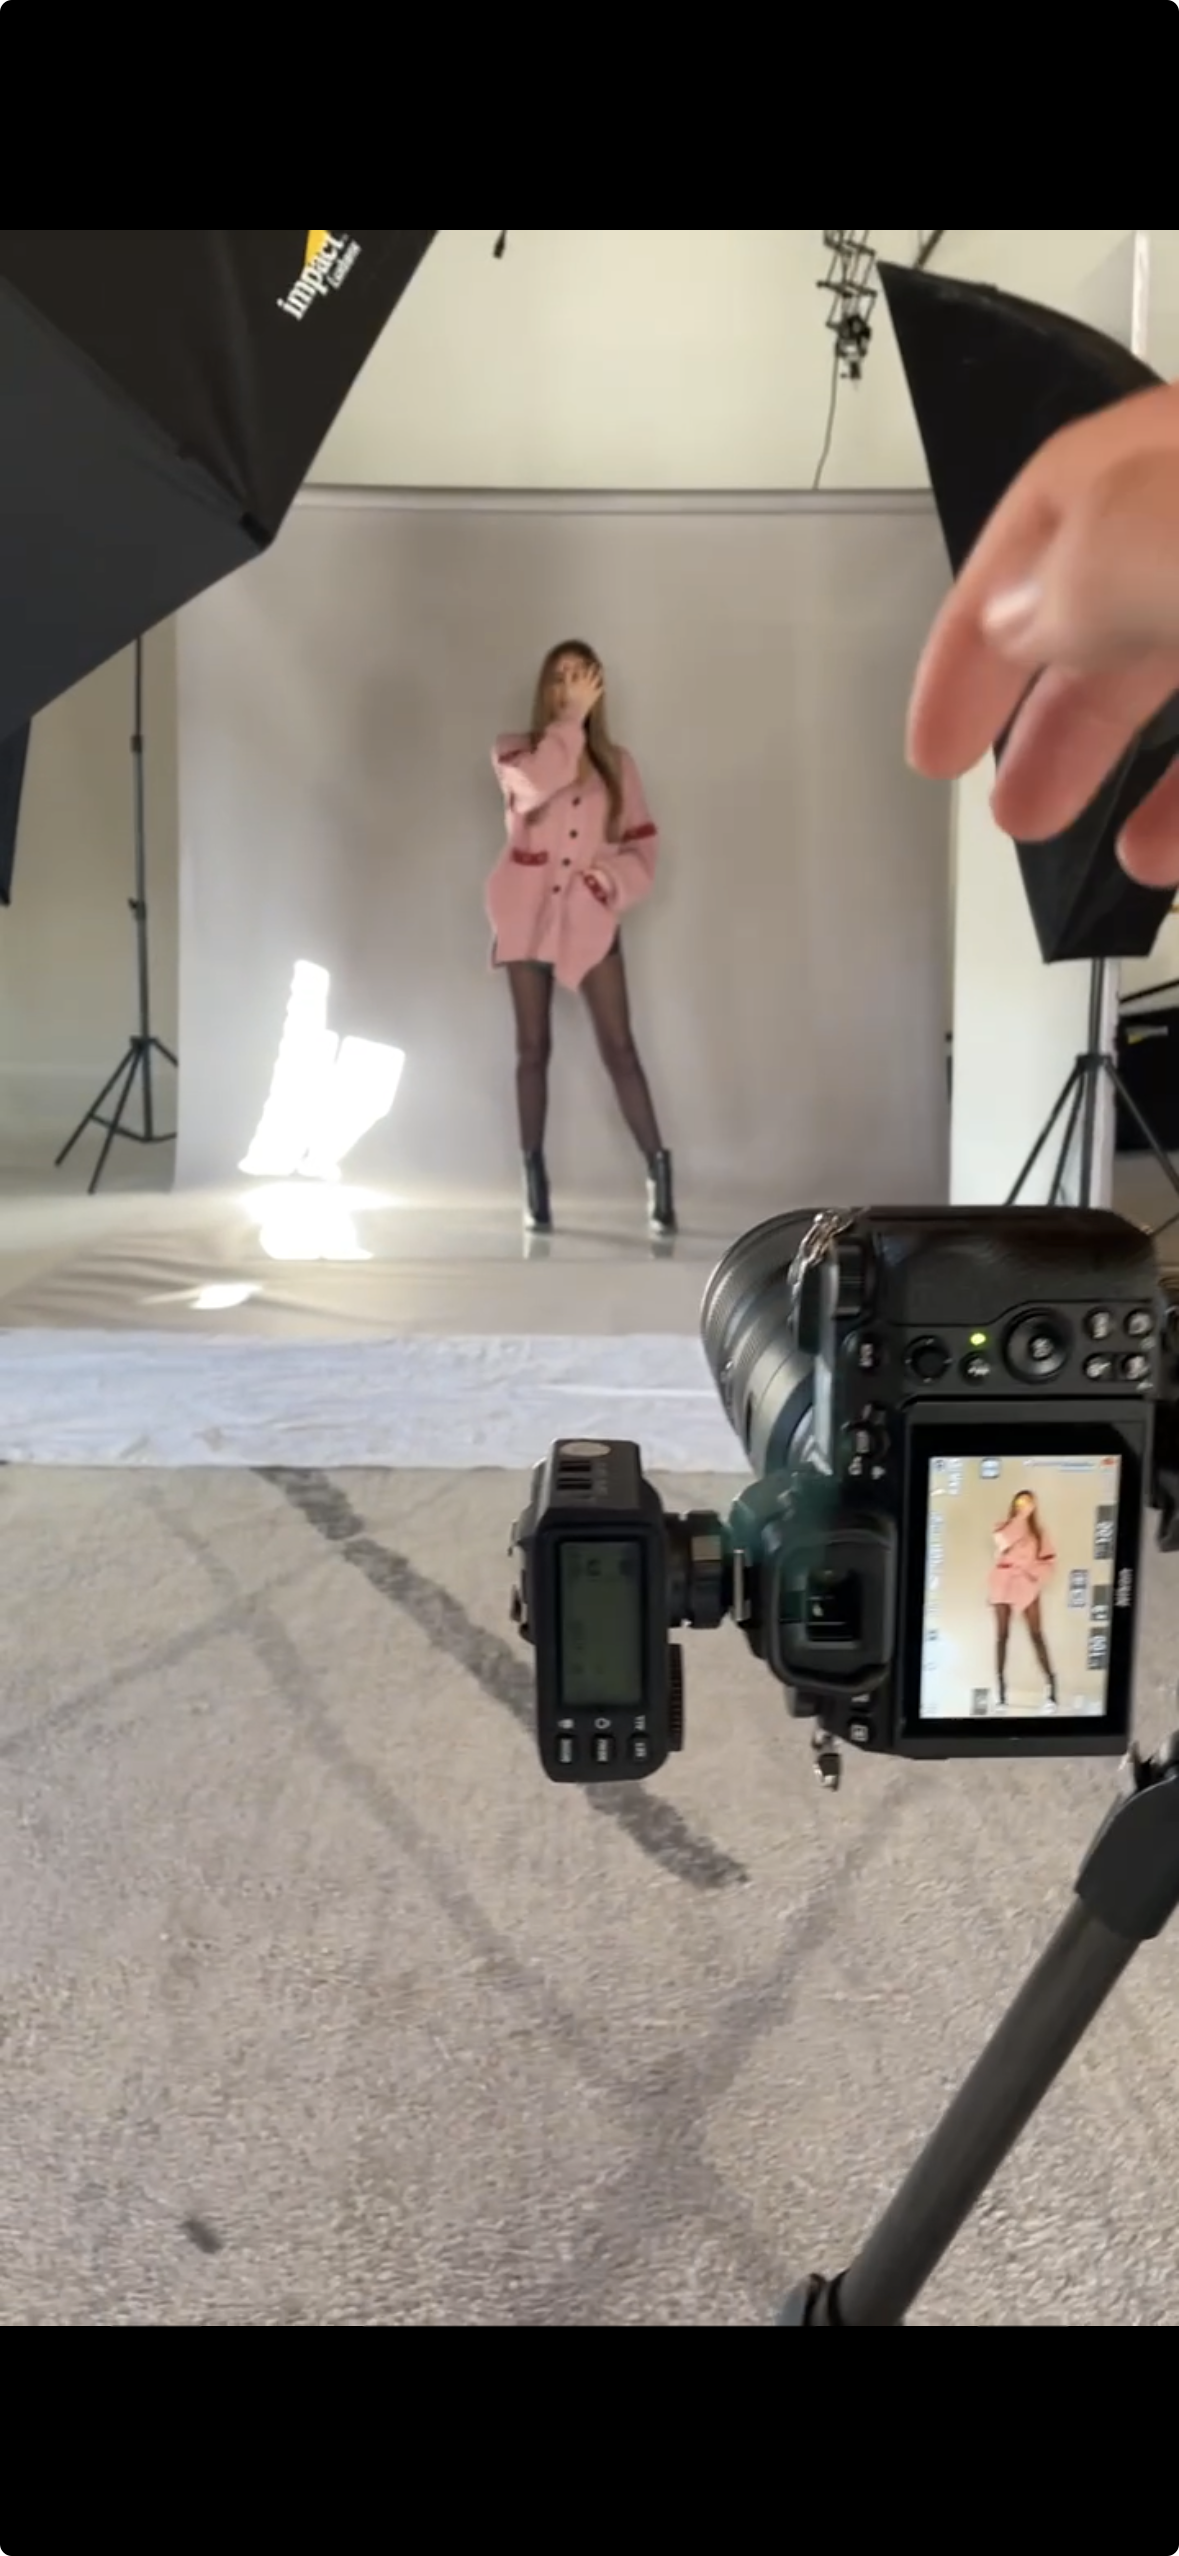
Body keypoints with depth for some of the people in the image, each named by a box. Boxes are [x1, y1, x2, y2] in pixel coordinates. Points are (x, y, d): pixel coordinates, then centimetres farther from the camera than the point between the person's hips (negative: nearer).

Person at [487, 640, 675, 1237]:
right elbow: (533, 788, -19)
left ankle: (658, 1172, -8)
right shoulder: (515, 751, 4)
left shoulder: (616, 762, 10)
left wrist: (614, 879, -10)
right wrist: (570, 719, -17)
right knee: (533, 1047, 3)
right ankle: (535, 1181, 8)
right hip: (528, 913, 0)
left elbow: (642, 841, 9)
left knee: (619, 1047, -7)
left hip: (591, 917, 0)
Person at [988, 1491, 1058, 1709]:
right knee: (1002, 1634, -2)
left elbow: (1049, 1558, 8)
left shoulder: (1038, 1530, 9)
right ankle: (1001, 1689, -1)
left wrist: (1037, 1575, -6)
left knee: (1036, 1633, -10)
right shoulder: (1005, 1526, 5)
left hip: (1026, 1584, 0)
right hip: (1003, 1583, 0)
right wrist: (1021, 1517, -14)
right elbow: (1004, 1540, -17)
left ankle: (1051, 1683, -12)